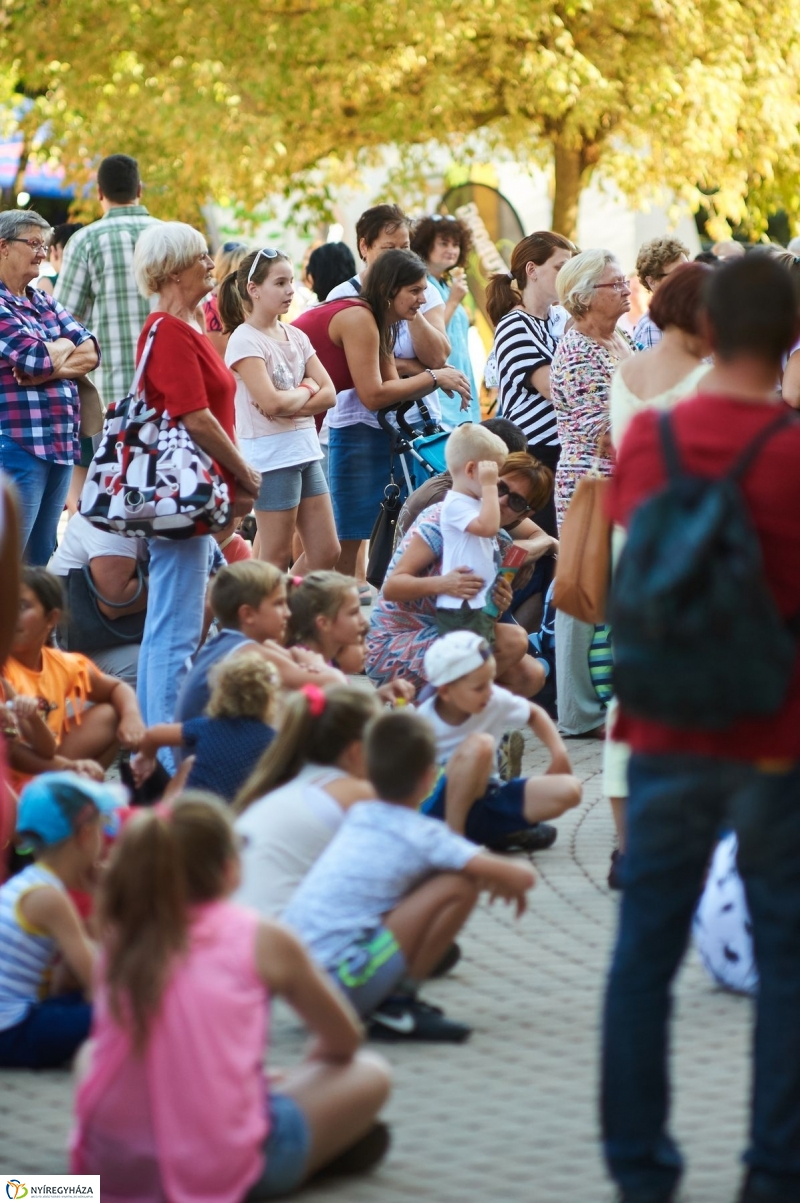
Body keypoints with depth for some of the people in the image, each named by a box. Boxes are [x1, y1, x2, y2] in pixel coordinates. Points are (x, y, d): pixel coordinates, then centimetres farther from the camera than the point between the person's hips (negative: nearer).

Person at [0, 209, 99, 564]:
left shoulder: (44, 302, 17)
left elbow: (90, 351, 7)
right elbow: (36, 358, -18)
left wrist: (51, 364, -11)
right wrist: (65, 347, 3)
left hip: (60, 443, 8)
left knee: (42, 558, 12)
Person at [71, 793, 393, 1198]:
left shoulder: (120, 937, 8)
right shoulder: (264, 940, -1)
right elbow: (343, 1042, 13)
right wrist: (307, 1069, 34)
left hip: (112, 1163, 2)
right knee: (370, 1074, 17)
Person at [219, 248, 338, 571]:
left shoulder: (295, 336, 10)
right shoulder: (244, 341, -12)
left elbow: (329, 394, 3)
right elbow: (271, 402, -23)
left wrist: (290, 405, -14)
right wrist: (306, 390, -5)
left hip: (306, 451, 7)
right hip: (271, 456, -7)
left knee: (326, 552, 8)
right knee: (277, 558, -1)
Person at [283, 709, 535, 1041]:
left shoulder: (358, 815, 14)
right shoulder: (421, 835, -6)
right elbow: (522, 877, -8)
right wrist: (511, 885, 17)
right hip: (339, 982, -8)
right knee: (460, 885, -7)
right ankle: (396, 1006, -4)